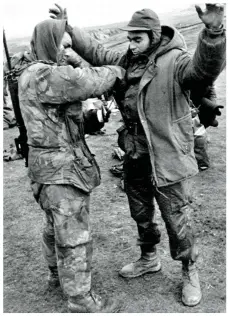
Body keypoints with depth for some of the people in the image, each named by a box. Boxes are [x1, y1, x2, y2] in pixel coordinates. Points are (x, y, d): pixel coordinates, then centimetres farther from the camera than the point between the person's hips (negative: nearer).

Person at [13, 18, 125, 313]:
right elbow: (87, 81, -26)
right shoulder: (39, 75, -18)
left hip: (62, 164, 11)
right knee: (74, 236, -1)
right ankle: (80, 299, 14)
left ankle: (57, 273, 44)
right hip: (59, 169, -11)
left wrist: (94, 118, -3)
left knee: (56, 227, 25)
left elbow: (66, 120, 14)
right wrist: (116, 71, -7)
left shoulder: (46, 75, 15)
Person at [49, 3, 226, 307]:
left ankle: (189, 272, 30)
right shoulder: (128, 60, 5)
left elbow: (204, 69, -35)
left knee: (176, 217, 6)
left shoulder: (174, 61, -16)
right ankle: (149, 258, 46)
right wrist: (68, 29, 11)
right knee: (140, 212, 22)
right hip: (134, 155, 7)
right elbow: (97, 53, 16)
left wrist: (213, 31, -52)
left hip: (166, 156, -7)